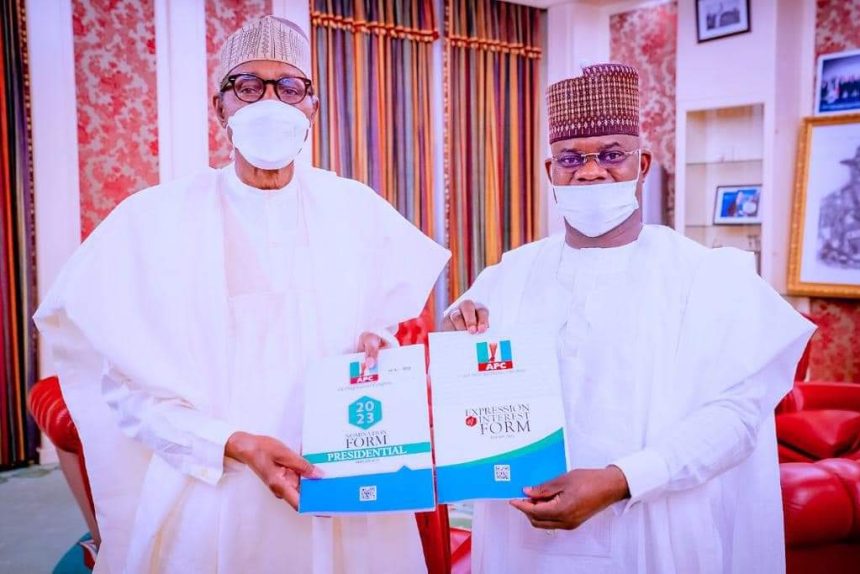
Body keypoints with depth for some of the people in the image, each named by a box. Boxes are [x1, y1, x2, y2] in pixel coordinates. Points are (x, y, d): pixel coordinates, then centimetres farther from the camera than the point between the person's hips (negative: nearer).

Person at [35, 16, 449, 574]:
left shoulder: (355, 209, 1)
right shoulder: (156, 217, -6)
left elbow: (387, 320, 10)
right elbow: (129, 384, -7)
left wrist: (375, 344, -12)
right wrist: (237, 445, -19)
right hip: (212, 493, -2)